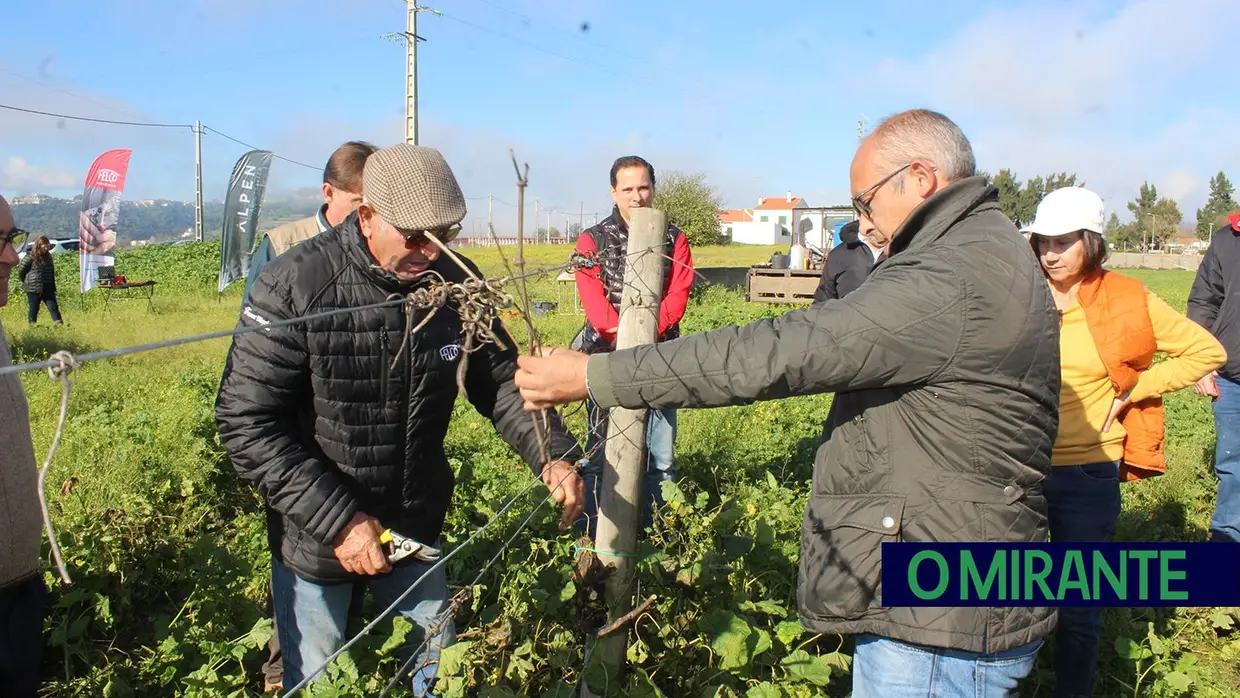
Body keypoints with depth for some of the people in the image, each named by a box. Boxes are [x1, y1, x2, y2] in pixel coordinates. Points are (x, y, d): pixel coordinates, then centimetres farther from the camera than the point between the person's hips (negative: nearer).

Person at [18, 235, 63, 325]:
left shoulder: (48, 256, 8)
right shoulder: (30, 257, -8)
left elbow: (52, 272, 14)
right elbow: (21, 271, -3)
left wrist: (53, 286, 11)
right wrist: (27, 283, 4)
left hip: (47, 288, 4)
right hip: (33, 289, -4)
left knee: (53, 306, -5)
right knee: (33, 309, 5)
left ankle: (59, 323, -11)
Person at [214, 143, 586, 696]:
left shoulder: (454, 282, -10)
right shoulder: (294, 286, -23)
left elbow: (501, 380, -3)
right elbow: (246, 422, -21)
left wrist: (553, 456, -19)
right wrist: (335, 520, -26)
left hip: (418, 527, 4)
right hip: (316, 539, -3)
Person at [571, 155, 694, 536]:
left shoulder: (674, 239, 8)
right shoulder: (593, 240, 3)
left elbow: (677, 298, -1)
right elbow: (593, 302, -8)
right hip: (608, 358, -2)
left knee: (661, 454, 7)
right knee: (601, 451, 4)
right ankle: (593, 530, 15)